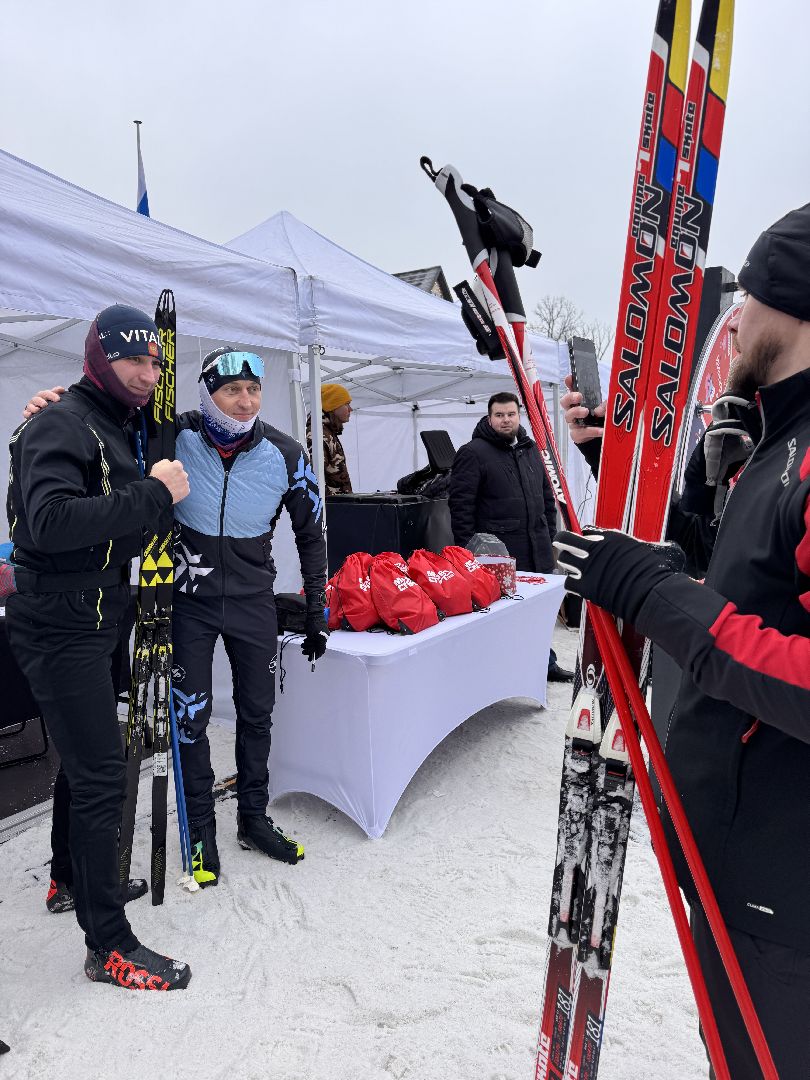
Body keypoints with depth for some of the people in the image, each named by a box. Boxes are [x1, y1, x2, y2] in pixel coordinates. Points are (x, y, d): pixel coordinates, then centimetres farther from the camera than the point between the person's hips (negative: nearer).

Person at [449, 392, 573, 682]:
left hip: (537, 549, 7)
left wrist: (550, 534, 17)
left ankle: (545, 662, 32)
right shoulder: (473, 452, -6)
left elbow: (547, 497, 24)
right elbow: (460, 505, -10)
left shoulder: (531, 450, 16)